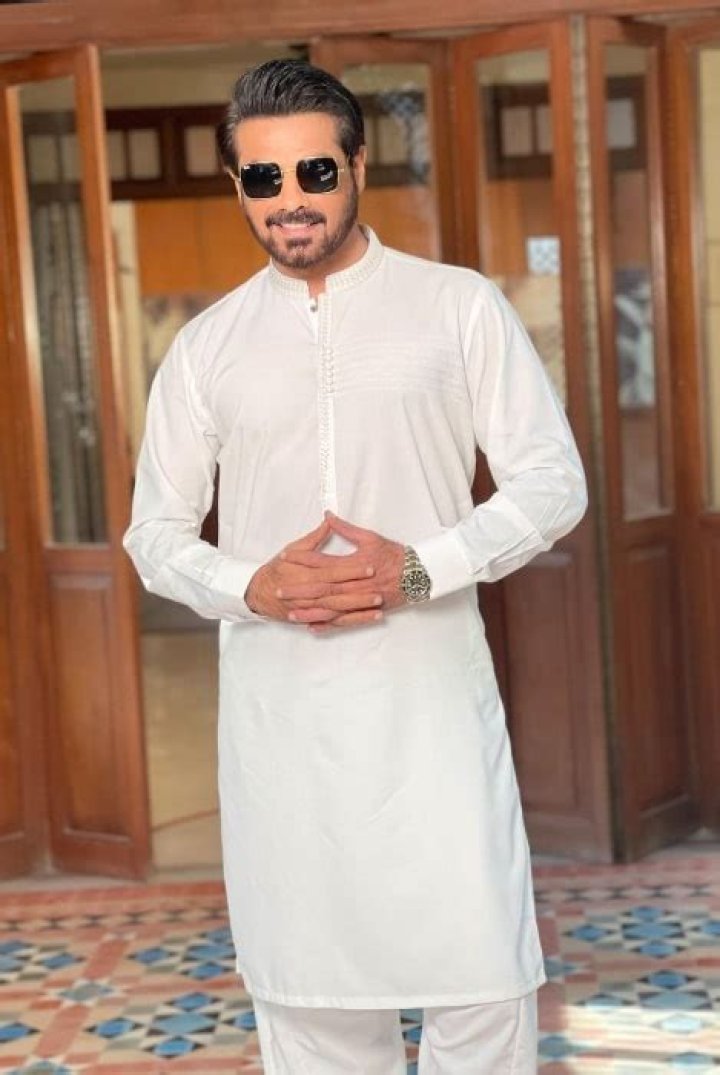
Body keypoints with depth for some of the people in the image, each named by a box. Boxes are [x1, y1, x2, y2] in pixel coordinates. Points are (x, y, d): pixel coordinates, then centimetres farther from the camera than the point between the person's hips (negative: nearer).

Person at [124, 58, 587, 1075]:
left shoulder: (462, 307, 2)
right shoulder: (207, 345, 8)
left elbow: (553, 481, 1)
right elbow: (154, 531, 11)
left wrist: (421, 570, -14)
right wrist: (251, 589, -9)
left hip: (431, 694, -2)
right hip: (276, 709, 2)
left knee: (484, 980, -3)